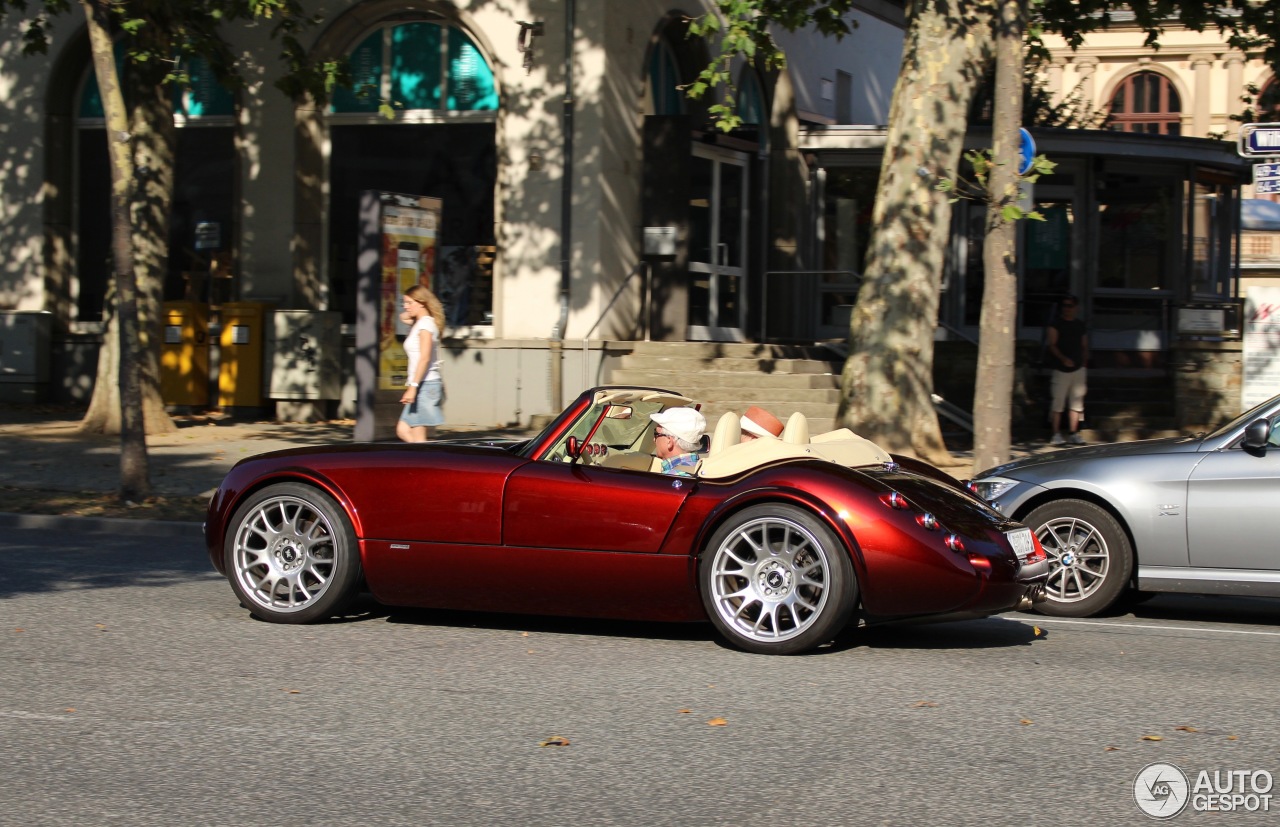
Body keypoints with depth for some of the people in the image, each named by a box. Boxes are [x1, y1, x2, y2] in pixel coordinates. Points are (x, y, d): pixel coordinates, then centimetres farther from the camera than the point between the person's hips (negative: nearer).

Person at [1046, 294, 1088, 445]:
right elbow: (1052, 345, -8)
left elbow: (1085, 347, 19)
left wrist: (1084, 364, 10)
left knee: (1076, 402, 4)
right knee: (1058, 402, -7)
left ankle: (1073, 434, 10)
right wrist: (1063, 359, -22)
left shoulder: (1080, 325, 13)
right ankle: (1056, 434, -4)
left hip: (1078, 369, 4)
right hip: (1061, 369, -4)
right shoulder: (1056, 324, 0)